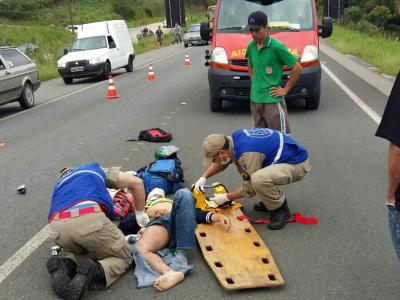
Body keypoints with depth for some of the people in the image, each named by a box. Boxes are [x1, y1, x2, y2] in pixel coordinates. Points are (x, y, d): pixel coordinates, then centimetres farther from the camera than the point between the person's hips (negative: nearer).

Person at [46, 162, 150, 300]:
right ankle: (91, 272, -10)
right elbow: (136, 182, 25)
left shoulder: (59, 185, 40)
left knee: (86, 252, 35)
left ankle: (65, 267, 4)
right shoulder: (96, 169, 35)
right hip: (89, 219, -4)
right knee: (123, 258, 20)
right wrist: (140, 214, 39)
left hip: (57, 227, 4)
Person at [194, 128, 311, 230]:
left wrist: (226, 197, -6)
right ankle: (270, 201, 15)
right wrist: (204, 177, 6)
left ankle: (281, 209, -6)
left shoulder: (247, 153, -29)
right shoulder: (234, 138, -3)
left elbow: (250, 188, -18)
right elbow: (221, 162, 16)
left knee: (258, 179, -35)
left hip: (297, 163, -10)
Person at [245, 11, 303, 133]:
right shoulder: (250, 46, 6)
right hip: (254, 100, 7)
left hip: (273, 100, -6)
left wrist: (285, 89, -8)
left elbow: (297, 68, -10)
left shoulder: (277, 46, -13)